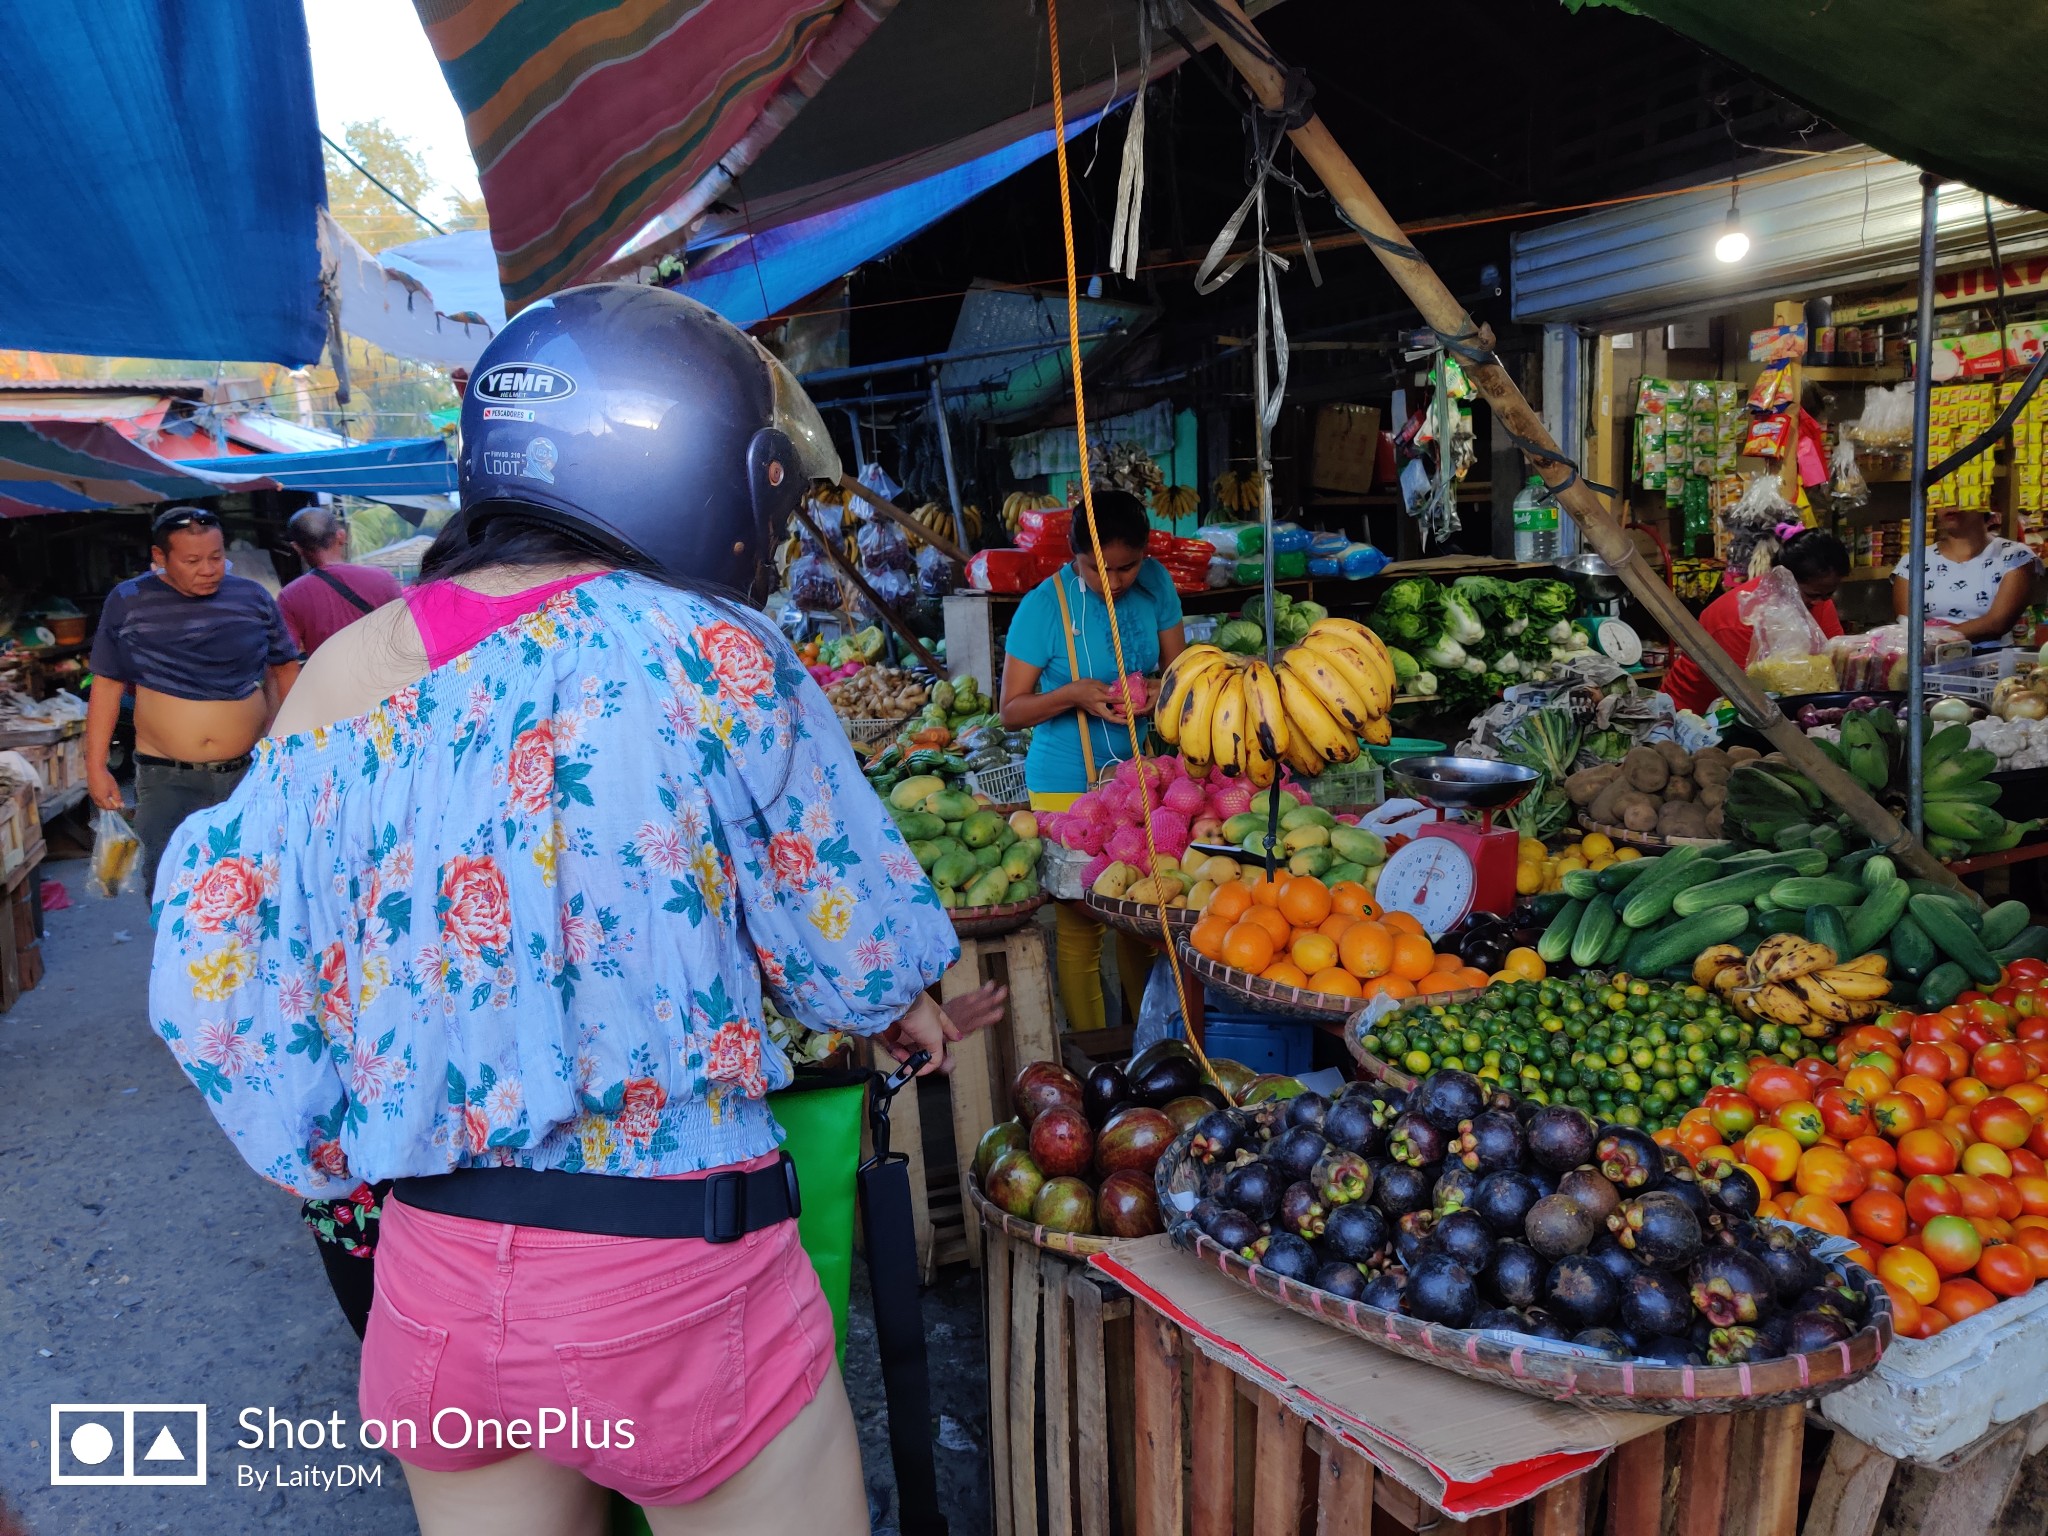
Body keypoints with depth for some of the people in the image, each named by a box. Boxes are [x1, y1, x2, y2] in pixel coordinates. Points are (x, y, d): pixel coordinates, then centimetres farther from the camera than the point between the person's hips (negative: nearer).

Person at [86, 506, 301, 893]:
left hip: (252, 771, 1)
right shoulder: (127, 603, -1)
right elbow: (107, 684, 4)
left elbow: (285, 668, 11)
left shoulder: (253, 597, 1)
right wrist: (96, 766, 0)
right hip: (166, 779, -1)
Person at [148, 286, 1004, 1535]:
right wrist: (911, 1015, 13)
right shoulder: (711, 655, -16)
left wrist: (343, 1148, 14)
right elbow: (853, 953, -8)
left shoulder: (344, 671, -2)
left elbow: (214, 972, 2)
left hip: (429, 1279, 5)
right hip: (677, 1283, -4)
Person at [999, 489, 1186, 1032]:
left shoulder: (1155, 584, -2)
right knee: (1079, 922, 2)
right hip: (1067, 786, -4)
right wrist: (1072, 694, -27)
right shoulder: (1044, 605, -14)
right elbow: (1012, 710, -10)